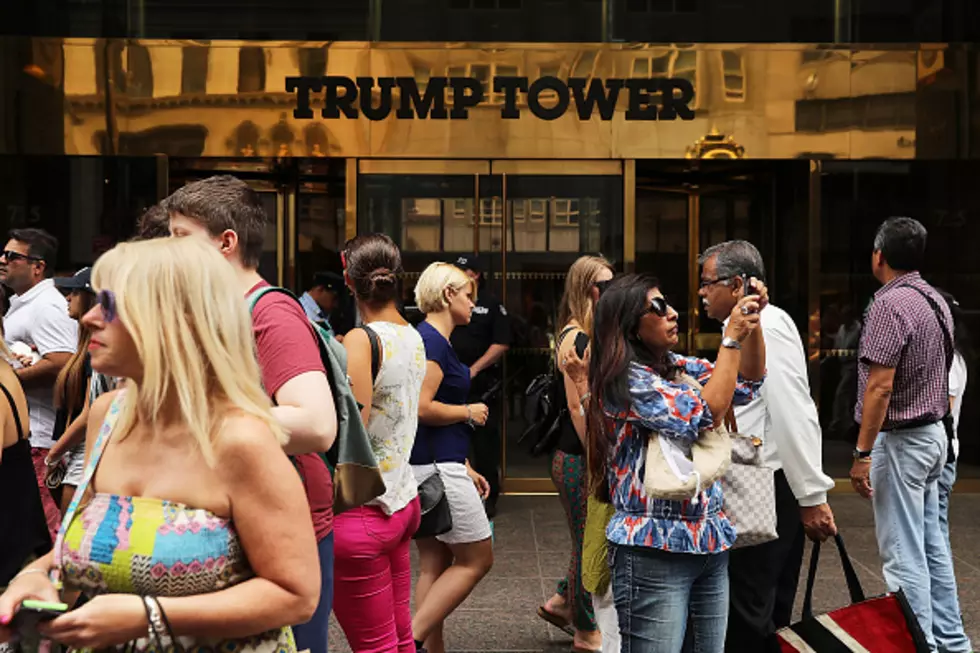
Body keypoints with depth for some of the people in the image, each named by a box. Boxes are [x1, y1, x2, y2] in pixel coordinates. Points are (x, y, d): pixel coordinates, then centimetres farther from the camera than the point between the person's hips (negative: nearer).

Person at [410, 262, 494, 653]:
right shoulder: (433, 341, -14)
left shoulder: (431, 338, 16)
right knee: (476, 559, -1)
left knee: (435, 564, 12)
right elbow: (422, 407, -25)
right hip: (438, 466, -10)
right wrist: (469, 412, -9)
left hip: (431, 465, 10)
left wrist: (465, 468, 17)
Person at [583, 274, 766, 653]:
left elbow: (748, 384, 16)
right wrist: (732, 337, -14)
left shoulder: (677, 366, 11)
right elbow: (705, 414, -19)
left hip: (709, 542, 8)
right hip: (655, 551, -8)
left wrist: (753, 322, 2)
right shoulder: (624, 380, -13)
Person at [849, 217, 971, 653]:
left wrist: (862, 453, -19)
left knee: (902, 554, -4)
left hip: (899, 439, -9)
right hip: (933, 432, 9)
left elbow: (880, 387, -22)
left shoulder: (890, 304, -18)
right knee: (932, 546, 15)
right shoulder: (936, 300, 10)